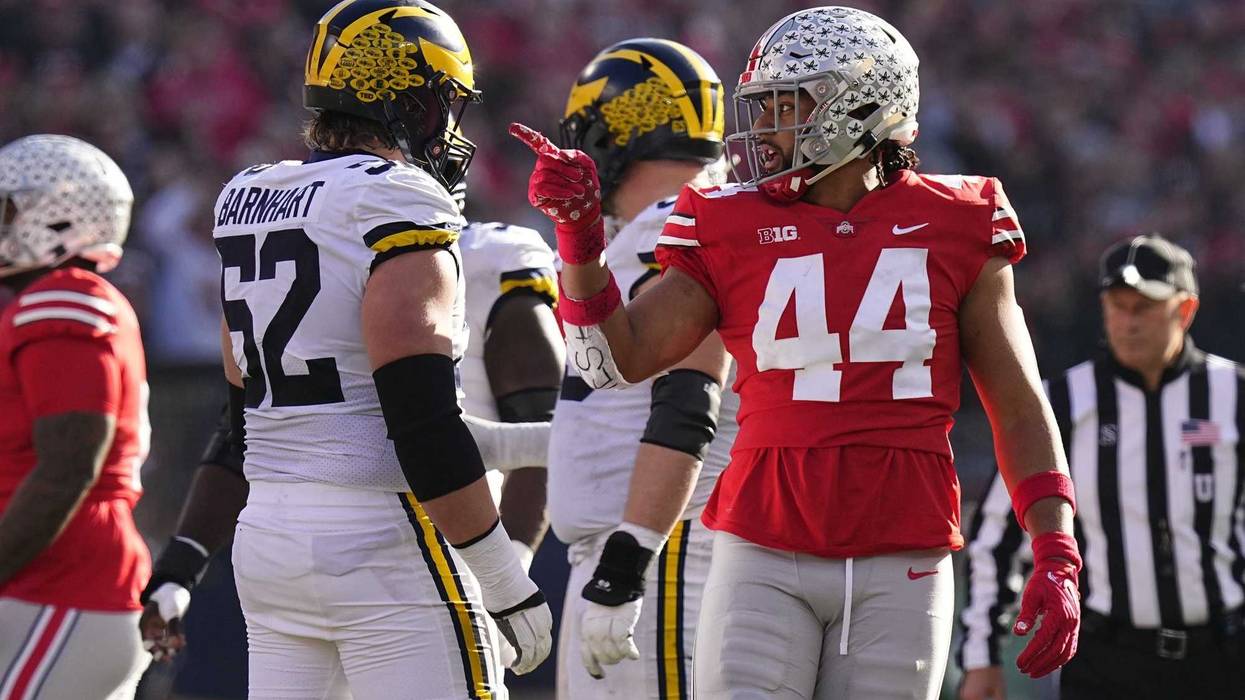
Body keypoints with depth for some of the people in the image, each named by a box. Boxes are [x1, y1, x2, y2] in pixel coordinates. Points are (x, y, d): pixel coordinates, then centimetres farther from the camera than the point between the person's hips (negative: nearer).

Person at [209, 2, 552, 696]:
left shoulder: (249, 202, 12)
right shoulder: (398, 206, -12)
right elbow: (425, 427, -18)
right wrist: (509, 586, -14)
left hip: (265, 533, 8)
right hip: (382, 535, -8)